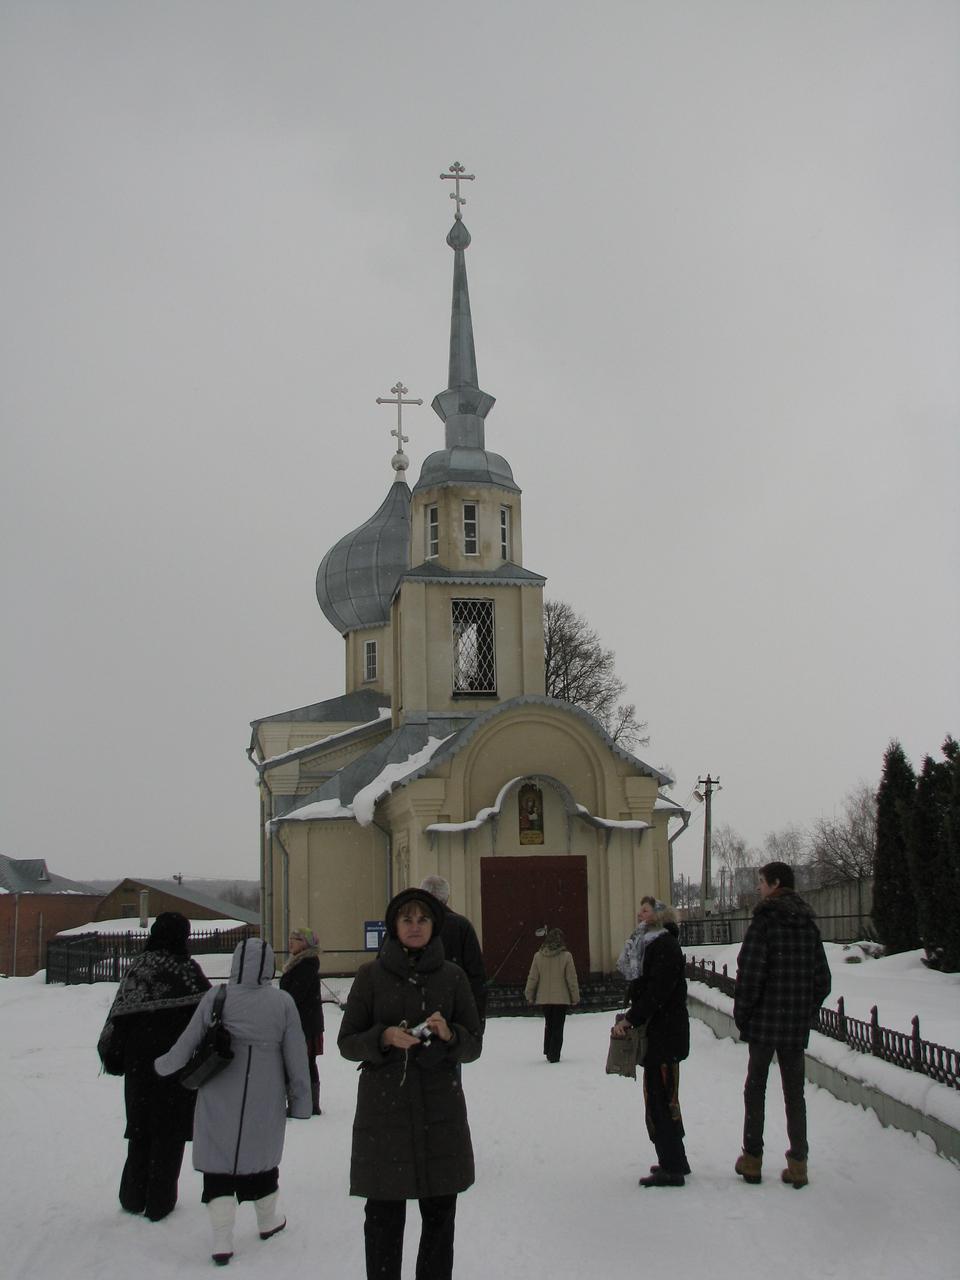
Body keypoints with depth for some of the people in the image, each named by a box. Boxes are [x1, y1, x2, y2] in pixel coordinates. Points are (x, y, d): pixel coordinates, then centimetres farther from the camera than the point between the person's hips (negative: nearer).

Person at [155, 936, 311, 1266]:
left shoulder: (214, 1000, -10)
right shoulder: (282, 1003, -9)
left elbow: (185, 1048, -3)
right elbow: (296, 1059, -5)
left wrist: (162, 1065, 17)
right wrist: (300, 1101, 5)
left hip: (219, 1106, -1)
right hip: (265, 1106, 1)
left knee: (219, 1168, 8)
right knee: (261, 1160, 20)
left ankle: (222, 1242, 3)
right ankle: (268, 1221, 39)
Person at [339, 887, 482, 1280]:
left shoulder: (452, 976, 6)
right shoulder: (371, 976, 3)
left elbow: (474, 1045, 8)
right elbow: (347, 1042, 3)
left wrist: (449, 1034, -13)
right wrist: (385, 1037, -15)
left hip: (440, 1111, 1)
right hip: (383, 1110, -1)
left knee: (439, 1213, 6)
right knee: (383, 1215, 1)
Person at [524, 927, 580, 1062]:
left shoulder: (538, 956, -3)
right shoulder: (566, 956, -11)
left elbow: (532, 978, 2)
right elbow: (572, 979, -7)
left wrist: (529, 995, 13)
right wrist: (575, 997, 3)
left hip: (544, 998, 3)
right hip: (561, 999, -3)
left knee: (548, 1025, 20)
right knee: (558, 1027, 5)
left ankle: (548, 1052, 24)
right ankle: (554, 1055, 2)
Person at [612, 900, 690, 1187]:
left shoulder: (664, 945, -14)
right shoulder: (654, 944, 17)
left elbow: (657, 991, -23)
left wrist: (630, 1020, -21)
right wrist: (630, 1017, 10)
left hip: (665, 1034, -10)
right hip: (658, 1034, 10)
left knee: (660, 1100, -8)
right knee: (662, 1099, 16)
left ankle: (671, 1167, -4)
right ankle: (674, 1161, 25)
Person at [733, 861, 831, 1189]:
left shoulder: (765, 920, -12)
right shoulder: (808, 923, 8)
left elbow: (750, 972, -16)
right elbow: (822, 978, 10)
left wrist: (741, 1013, -6)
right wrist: (809, 1012, 17)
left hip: (764, 1020, -5)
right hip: (798, 1024, 5)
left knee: (755, 1088, 6)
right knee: (794, 1092, 10)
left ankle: (752, 1159, 10)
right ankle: (798, 1164, 8)